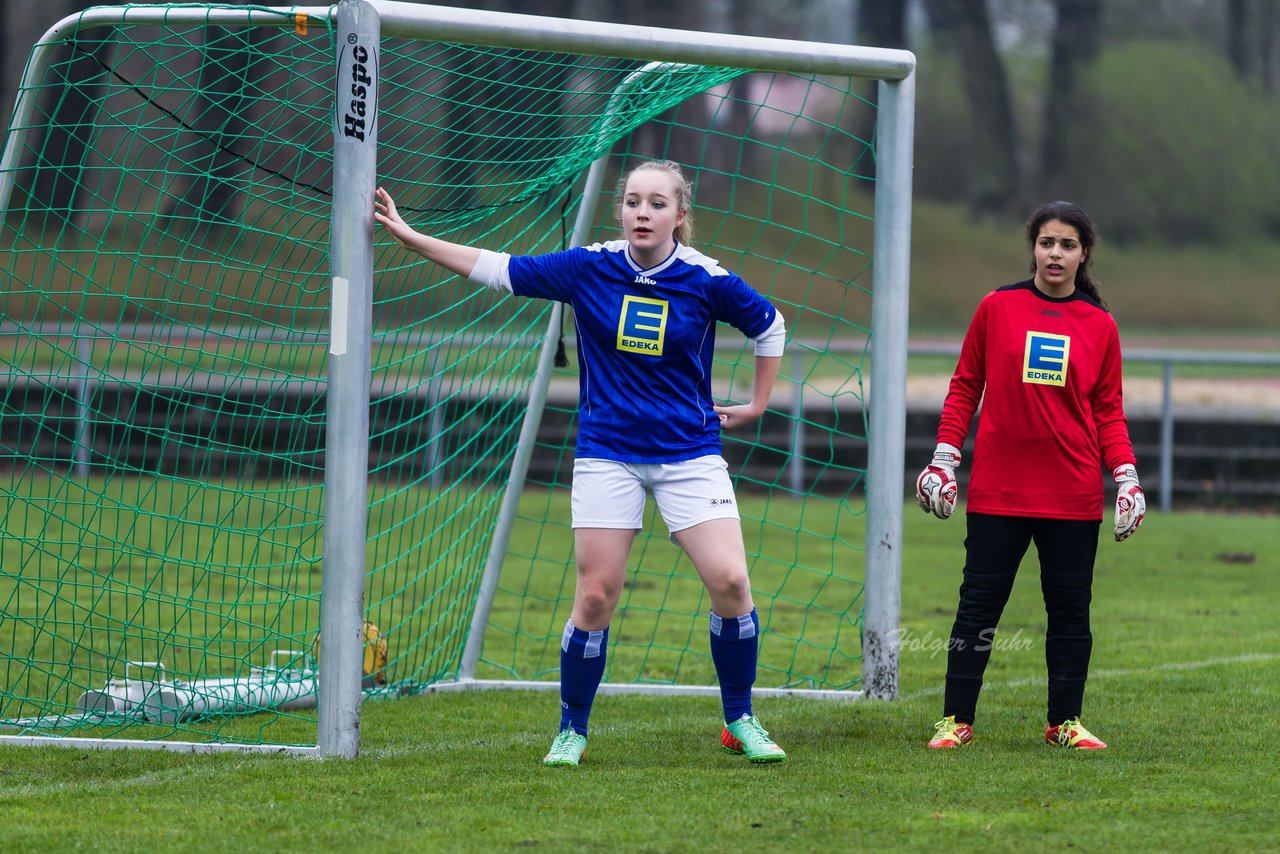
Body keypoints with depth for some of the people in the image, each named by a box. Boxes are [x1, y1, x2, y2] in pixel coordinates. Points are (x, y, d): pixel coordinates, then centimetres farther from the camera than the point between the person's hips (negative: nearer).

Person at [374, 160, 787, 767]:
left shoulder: (706, 280, -7)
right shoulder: (590, 268, -4)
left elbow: (769, 325, 11)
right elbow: (498, 270, 3)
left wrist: (757, 405, 13)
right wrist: (410, 238, 1)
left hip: (689, 452, 0)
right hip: (607, 453, 1)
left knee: (729, 580, -13)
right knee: (596, 595, -4)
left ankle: (740, 723, 5)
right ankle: (572, 730, 13)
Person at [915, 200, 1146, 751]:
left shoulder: (1099, 326, 6)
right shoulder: (997, 308, 3)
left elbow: (1108, 411, 10)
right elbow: (965, 386, 8)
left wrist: (1126, 476, -1)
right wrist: (944, 458, 2)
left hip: (1073, 494, 1)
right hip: (997, 488, -1)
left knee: (1070, 607, 4)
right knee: (979, 603, 0)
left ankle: (1066, 722, 14)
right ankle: (956, 721, 6)